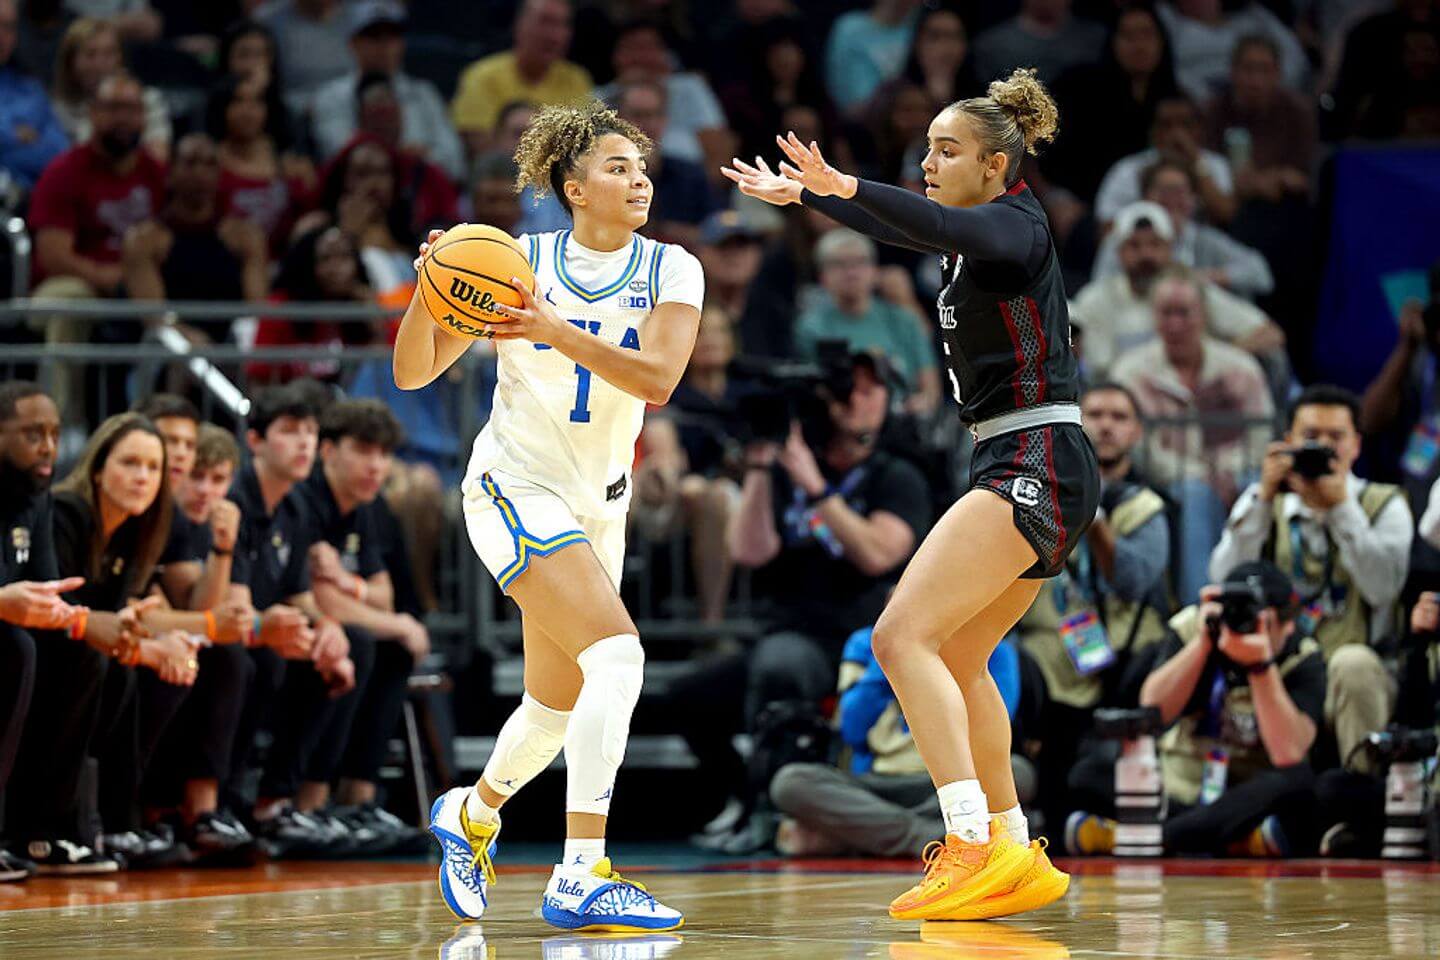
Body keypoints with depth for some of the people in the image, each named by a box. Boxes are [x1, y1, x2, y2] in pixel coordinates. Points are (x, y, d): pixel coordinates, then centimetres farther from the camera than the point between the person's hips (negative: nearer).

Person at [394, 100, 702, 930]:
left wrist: (555, 330, -33)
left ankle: (471, 814, 46)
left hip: (599, 504, 5)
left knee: (559, 706, 16)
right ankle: (582, 876, -28)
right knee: (616, 653, -25)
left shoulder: (672, 271, -2)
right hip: (517, 486, -5)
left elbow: (657, 378, -21)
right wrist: (429, 297, -27)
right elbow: (414, 374, -8)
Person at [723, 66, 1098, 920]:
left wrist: (847, 188, -44)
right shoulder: (981, 231, 17)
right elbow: (901, 230, 36)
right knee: (956, 658, 19)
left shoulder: (1013, 224, -9)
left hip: (1035, 467, -11)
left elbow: (940, 227, -32)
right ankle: (1017, 860, 22)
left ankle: (972, 843, -29)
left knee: (904, 635, -20)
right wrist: (803, 194, 43)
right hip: (1028, 472, 11)